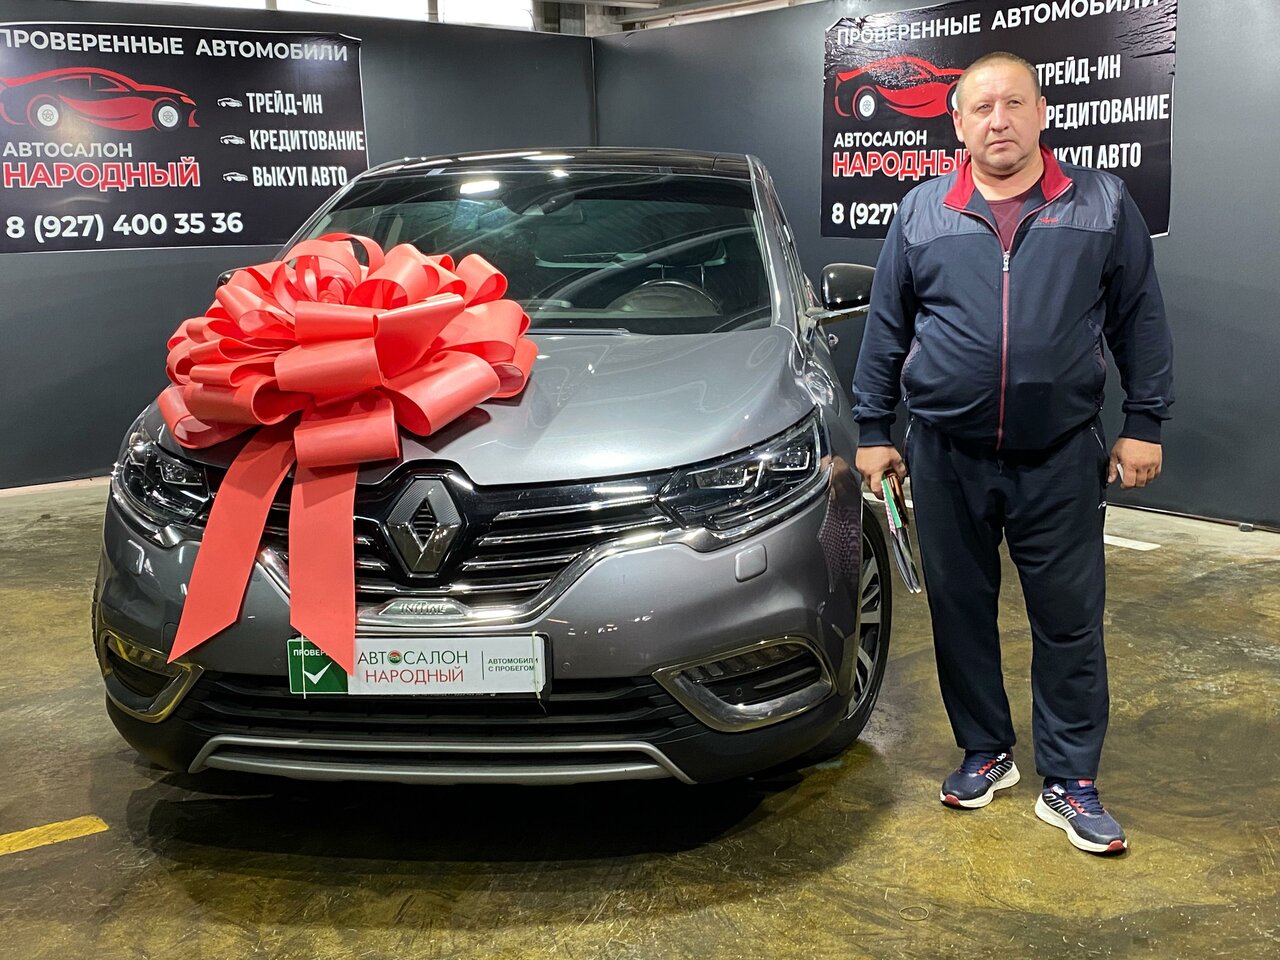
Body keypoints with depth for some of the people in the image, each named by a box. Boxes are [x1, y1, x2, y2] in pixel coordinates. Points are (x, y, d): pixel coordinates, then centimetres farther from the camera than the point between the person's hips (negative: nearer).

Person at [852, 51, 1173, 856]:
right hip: (947, 458, 2)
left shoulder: (1102, 204, 2)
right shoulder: (922, 213, 5)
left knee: (1069, 622, 4)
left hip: (1061, 459, -1)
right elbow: (885, 329, 8)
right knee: (961, 613, 10)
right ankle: (986, 754, 28)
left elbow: (1141, 321, 5)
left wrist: (1145, 425, 1)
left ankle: (1071, 783, 17)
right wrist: (873, 430, 6)